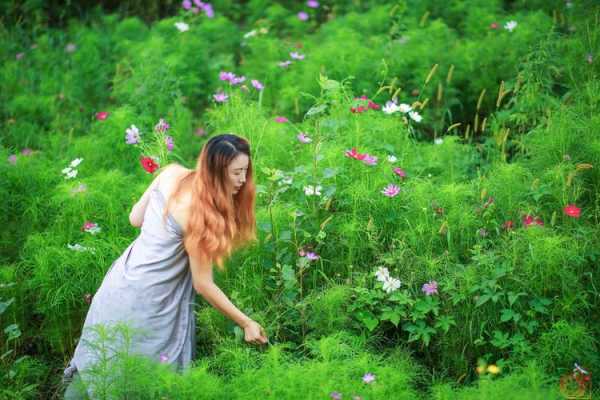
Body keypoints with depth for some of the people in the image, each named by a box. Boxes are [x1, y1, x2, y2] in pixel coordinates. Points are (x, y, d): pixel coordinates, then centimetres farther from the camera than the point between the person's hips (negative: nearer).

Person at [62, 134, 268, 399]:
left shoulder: (172, 173, -5)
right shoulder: (200, 213, -23)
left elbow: (135, 218, 6)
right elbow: (203, 286, -14)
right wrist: (246, 323, -7)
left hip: (125, 276, 8)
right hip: (145, 300, -8)